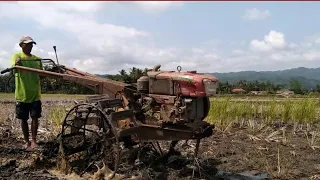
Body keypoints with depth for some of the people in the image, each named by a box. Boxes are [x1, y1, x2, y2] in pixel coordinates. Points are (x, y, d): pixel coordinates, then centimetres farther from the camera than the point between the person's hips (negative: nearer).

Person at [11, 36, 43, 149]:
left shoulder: (36, 59, 8)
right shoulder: (17, 56, -2)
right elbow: (14, 70, -21)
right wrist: (16, 65, -44)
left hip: (35, 94, 2)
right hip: (22, 94, -2)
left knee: (35, 118, 0)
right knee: (23, 119, 8)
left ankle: (34, 141, 10)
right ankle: (27, 141, 19)